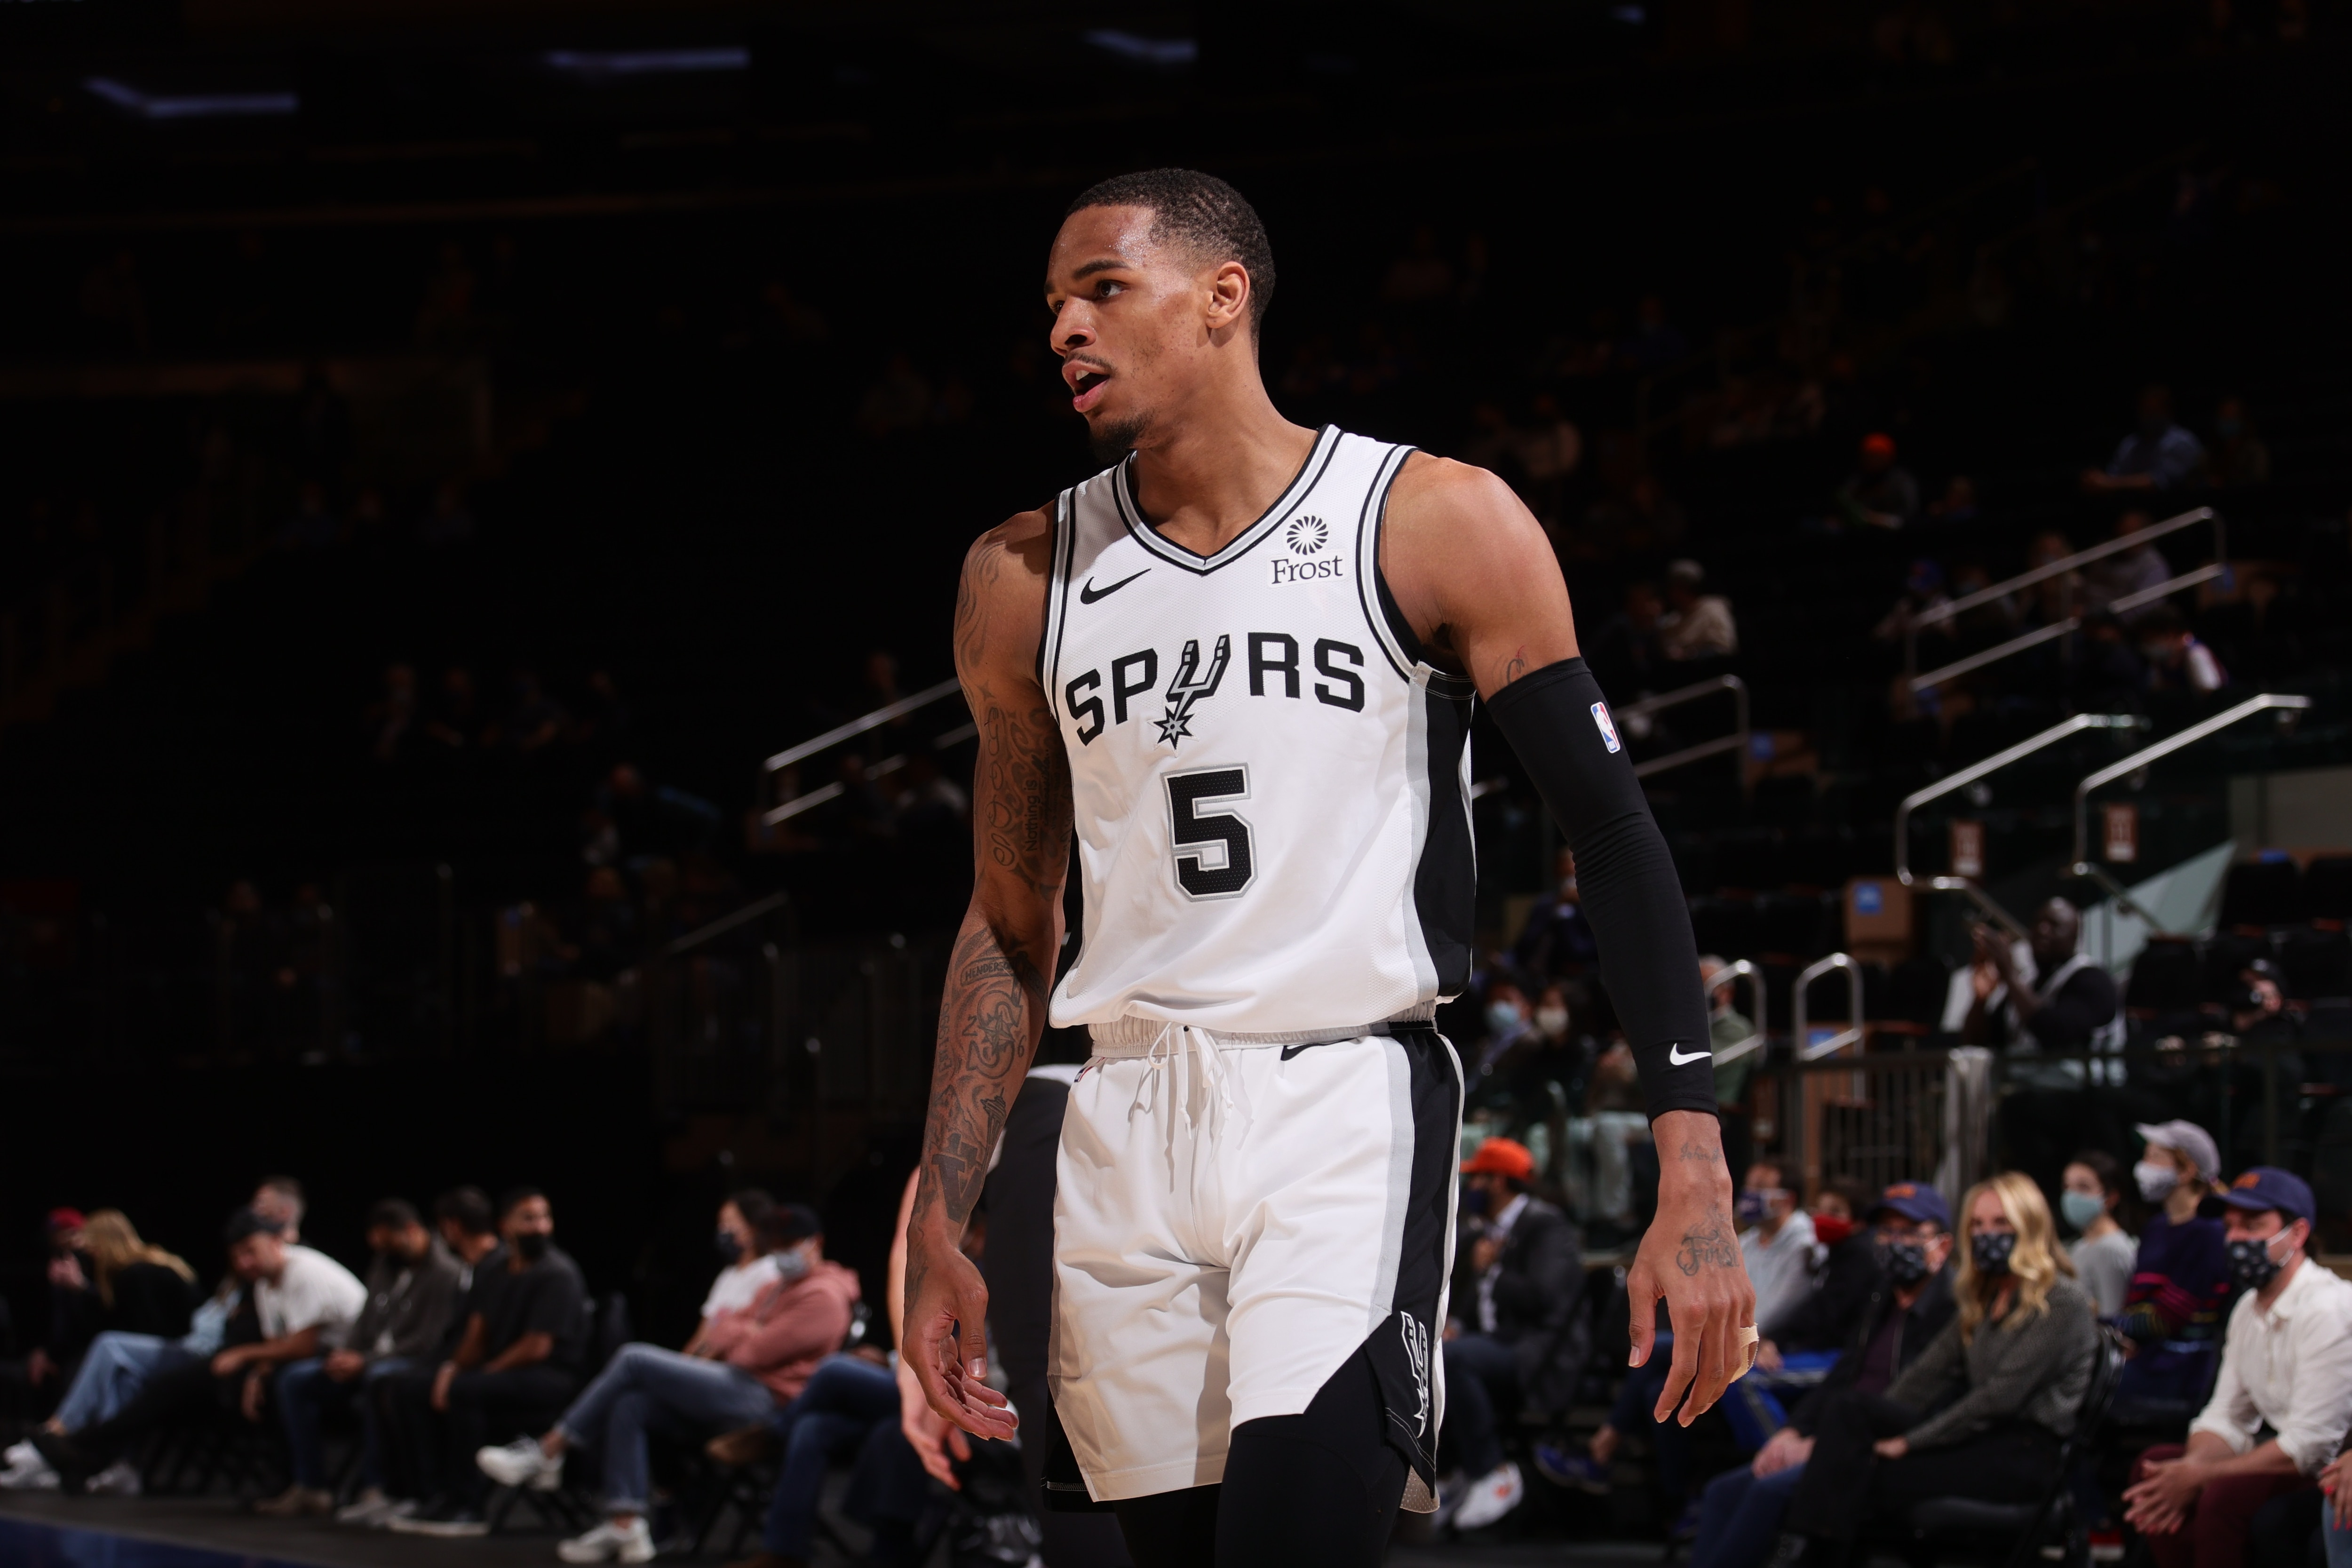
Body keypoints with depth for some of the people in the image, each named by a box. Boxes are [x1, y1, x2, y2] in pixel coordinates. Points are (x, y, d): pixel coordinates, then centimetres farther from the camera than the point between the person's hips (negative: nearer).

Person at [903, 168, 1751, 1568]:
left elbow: (1613, 835, -3)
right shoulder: (1029, 579, 11)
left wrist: (1696, 1178, -12)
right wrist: (939, 1228, 10)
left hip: (1348, 1101, -4)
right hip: (1129, 1132, 5)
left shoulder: (1436, 525, -2)